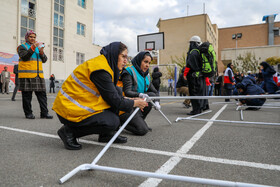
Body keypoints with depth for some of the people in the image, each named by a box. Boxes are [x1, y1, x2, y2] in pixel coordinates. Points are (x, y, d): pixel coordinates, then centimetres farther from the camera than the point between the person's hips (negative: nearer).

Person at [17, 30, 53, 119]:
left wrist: (41, 52, -7)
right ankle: (28, 113, 9)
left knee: (42, 94, -1)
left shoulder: (38, 47, 22)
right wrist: (33, 47, -17)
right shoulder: (22, 47, 8)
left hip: (38, 75, 4)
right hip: (26, 75, -4)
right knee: (27, 95, -1)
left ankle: (44, 113, 1)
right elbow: (24, 57, -11)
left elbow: (44, 60, 13)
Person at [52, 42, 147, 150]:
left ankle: (106, 135, 8)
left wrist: (130, 100, 8)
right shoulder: (101, 70, -21)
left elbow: (114, 94, 17)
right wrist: (135, 103, -4)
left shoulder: (105, 64, 9)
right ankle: (69, 131, -4)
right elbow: (114, 100, -19)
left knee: (116, 91, 3)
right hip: (70, 110, -10)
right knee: (113, 122, -20)